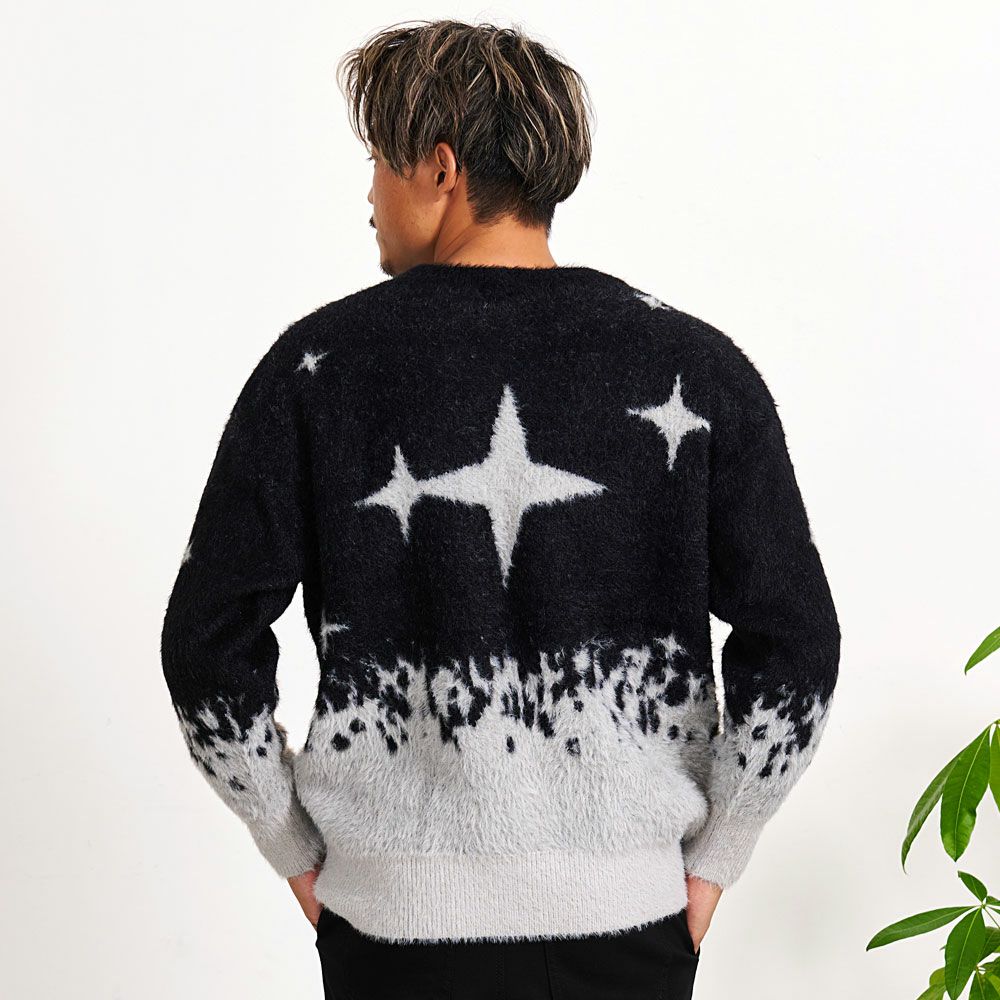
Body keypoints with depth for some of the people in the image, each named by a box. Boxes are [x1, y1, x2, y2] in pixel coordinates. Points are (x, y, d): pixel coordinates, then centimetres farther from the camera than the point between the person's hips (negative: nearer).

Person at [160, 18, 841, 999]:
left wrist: (296, 848, 5)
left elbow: (208, 643, -6)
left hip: (396, 911, -1)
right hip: (628, 907, 1)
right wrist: (710, 860, 3)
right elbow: (796, 643, -7)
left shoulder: (318, 364, -7)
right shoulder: (696, 366, -5)